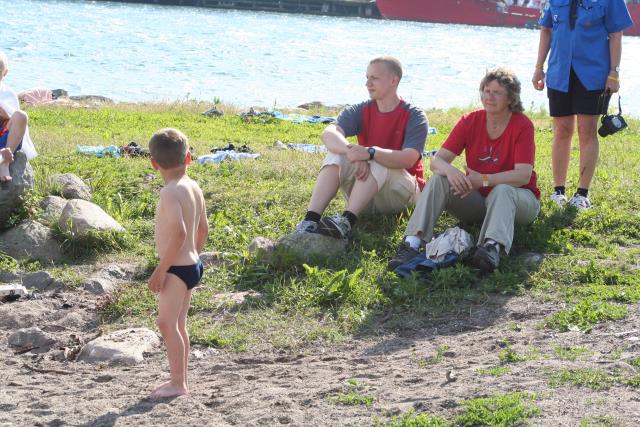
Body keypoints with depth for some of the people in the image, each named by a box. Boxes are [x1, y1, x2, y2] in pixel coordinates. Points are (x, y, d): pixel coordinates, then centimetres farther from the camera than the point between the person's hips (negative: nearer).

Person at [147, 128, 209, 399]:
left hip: (177, 268, -10)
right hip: (191, 264, 10)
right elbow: (203, 229, 16)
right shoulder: (194, 188, 8)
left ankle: (178, 383, -7)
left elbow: (179, 232, -28)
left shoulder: (170, 192, -19)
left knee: (166, 323, -8)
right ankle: (179, 381, 22)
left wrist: (160, 270, -23)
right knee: (178, 325, 15)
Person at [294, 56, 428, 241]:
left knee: (378, 163, -32)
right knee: (336, 157, -20)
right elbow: (328, 133, -19)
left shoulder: (414, 116, -9)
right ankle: (310, 220, -36)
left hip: (401, 195, -4)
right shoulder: (360, 111, 1)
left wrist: (370, 153, -40)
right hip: (365, 200, 4)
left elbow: (409, 158, -26)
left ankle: (346, 222, -46)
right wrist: (351, 151, -40)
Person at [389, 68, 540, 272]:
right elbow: (437, 160, -9)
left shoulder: (522, 125, -12)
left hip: (514, 197, -3)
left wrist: (482, 180, -34)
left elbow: (524, 175, -23)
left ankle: (493, 246, -61)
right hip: (477, 199, 3)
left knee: (502, 190, -37)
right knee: (438, 180, -21)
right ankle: (412, 243, -36)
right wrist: (450, 170, -34)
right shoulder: (470, 121, -2)